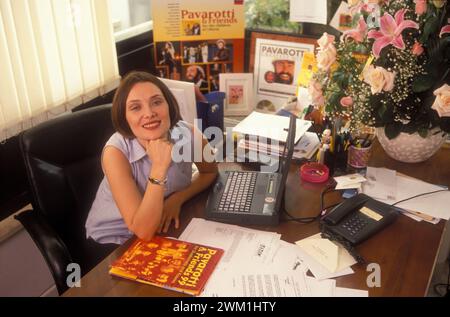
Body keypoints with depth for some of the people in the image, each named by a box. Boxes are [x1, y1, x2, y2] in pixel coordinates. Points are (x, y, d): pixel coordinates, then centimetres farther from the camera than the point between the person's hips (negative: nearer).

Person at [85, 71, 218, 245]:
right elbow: (143, 230, -29)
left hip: (164, 230, 5)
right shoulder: (116, 152, -26)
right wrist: (159, 167, -37)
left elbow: (209, 172, 4)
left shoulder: (188, 134, -18)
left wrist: (178, 198, -13)